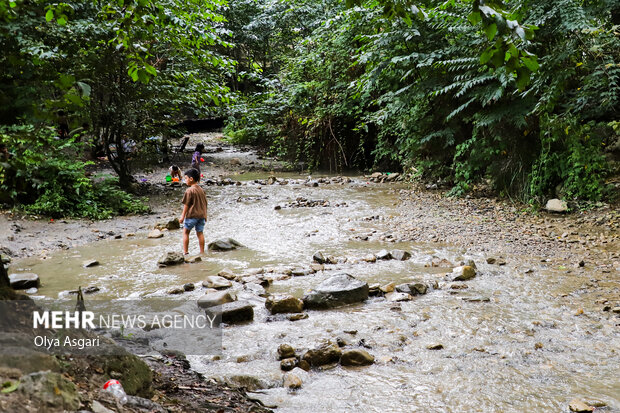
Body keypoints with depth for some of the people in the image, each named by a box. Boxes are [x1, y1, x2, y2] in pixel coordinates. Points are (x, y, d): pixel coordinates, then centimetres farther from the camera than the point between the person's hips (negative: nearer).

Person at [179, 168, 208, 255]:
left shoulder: (189, 190, -12)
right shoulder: (201, 190, 10)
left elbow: (186, 205, -12)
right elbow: (205, 203, 14)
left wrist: (182, 216, -7)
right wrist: (205, 215, 21)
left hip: (192, 215, -6)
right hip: (202, 215, 6)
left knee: (186, 232, 7)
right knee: (200, 233, 9)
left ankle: (185, 252, 6)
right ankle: (202, 252, 10)